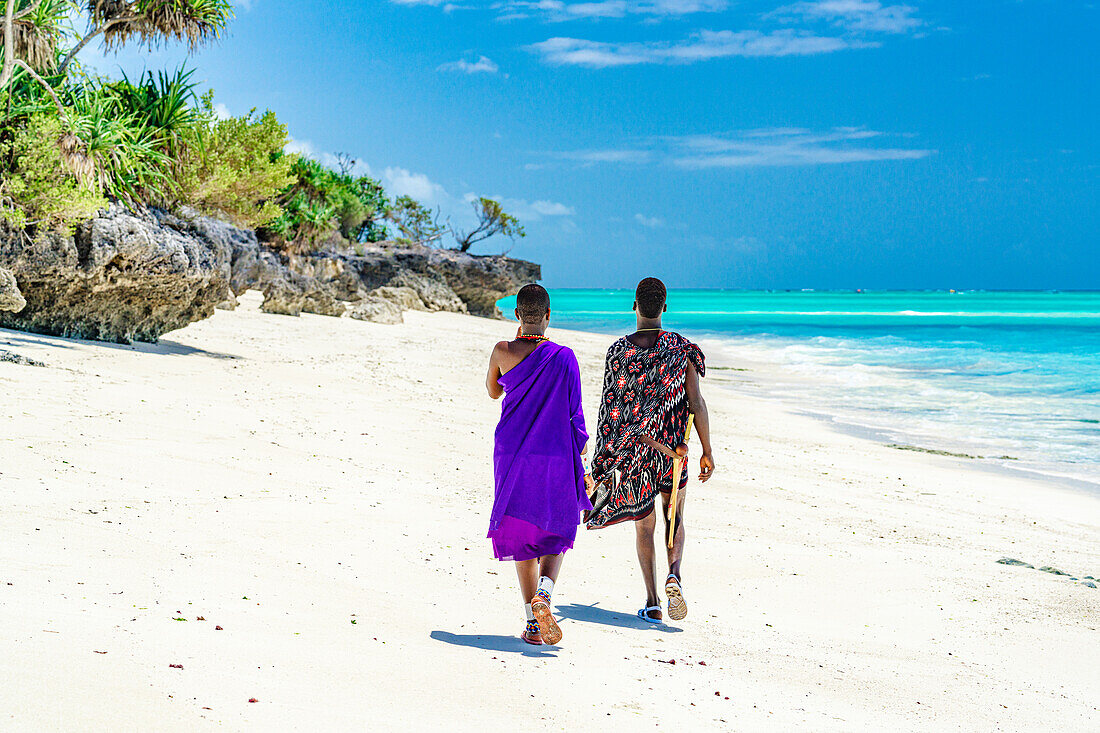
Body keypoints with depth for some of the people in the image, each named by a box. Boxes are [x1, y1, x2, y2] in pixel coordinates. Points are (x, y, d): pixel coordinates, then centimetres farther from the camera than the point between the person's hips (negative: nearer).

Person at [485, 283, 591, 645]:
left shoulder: (503, 352, -6)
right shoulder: (564, 357, -9)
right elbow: (573, 413, -3)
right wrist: (579, 453, 9)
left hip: (513, 455, 1)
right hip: (555, 457, -1)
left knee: (522, 538, 12)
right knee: (555, 535, 14)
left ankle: (533, 622, 9)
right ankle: (543, 593, -14)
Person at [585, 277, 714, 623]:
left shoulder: (617, 351, -7)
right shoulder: (682, 349, -7)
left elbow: (613, 409, -12)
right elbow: (696, 402, -9)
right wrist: (707, 451, -4)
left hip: (633, 449, 0)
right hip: (673, 448, 0)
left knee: (643, 523, 13)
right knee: (675, 516, 18)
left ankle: (652, 602, 10)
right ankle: (674, 574, -9)